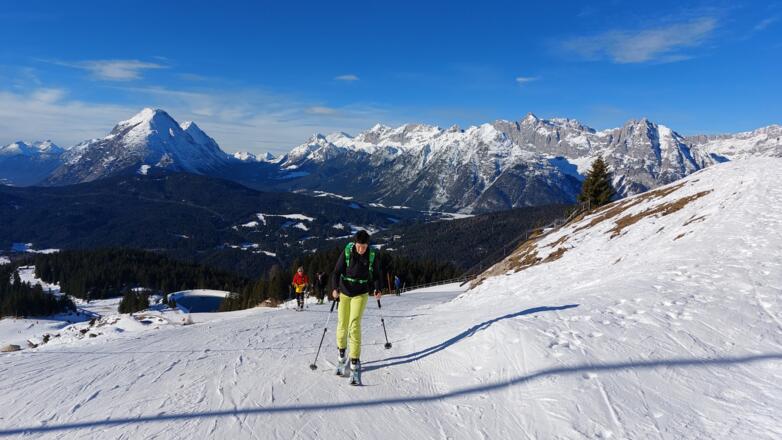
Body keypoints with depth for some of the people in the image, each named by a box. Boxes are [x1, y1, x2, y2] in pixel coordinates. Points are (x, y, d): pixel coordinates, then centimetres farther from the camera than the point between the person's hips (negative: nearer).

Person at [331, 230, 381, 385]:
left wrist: (377, 289, -12)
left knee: (354, 325, -14)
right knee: (342, 325, 9)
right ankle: (341, 354, 34)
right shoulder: (346, 253, -13)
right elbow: (336, 272, -10)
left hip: (361, 294, -1)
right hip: (344, 292, 1)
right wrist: (334, 288, -23)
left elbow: (376, 275, 3)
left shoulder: (373, 256, -10)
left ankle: (355, 362, -10)